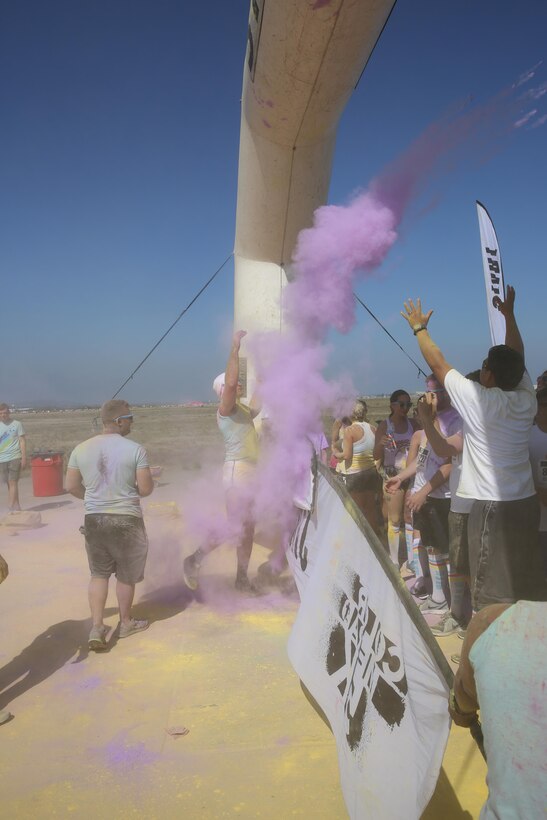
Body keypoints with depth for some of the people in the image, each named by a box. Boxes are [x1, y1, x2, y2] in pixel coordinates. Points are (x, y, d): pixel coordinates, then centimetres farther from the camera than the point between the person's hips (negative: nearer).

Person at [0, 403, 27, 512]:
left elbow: (22, 441, -2)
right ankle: (16, 506, 14)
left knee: (13, 482, -9)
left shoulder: (17, 424, -1)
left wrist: (24, 458, -9)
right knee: (9, 483, 7)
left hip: (14, 458, -4)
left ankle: (12, 507, -11)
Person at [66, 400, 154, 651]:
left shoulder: (81, 449, -2)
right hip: (126, 520, -3)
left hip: (94, 519, 3)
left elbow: (71, 486, 4)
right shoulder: (135, 449, -14)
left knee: (99, 573, 19)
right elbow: (146, 489, -12)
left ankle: (97, 628, 12)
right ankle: (126, 623, 32)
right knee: (126, 575, 15)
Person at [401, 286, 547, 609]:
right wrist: (509, 315, 29)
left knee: (493, 595, -1)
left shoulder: (479, 400, -14)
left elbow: (439, 364, -4)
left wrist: (420, 328, 10)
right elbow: (518, 360, 19)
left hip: (492, 507, -7)